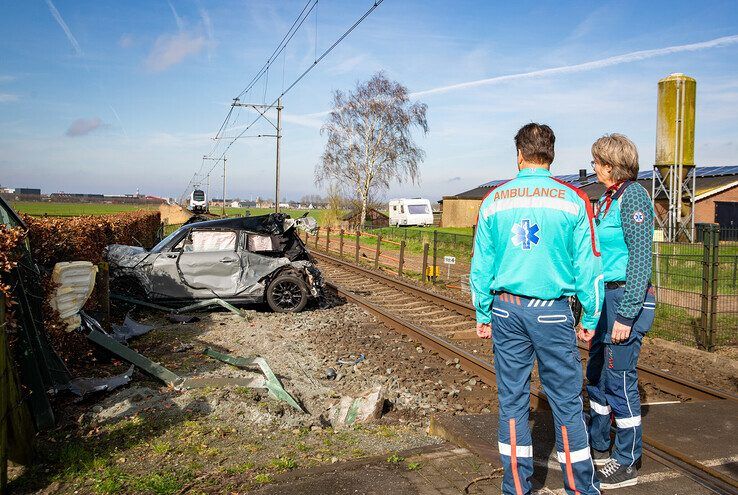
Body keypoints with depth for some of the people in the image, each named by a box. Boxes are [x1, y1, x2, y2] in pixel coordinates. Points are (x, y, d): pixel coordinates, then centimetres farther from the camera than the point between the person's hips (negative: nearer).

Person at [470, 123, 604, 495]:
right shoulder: (573, 200, -3)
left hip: (506, 310, 2)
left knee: (512, 400, 11)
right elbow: (587, 266, -3)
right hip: (553, 312, -1)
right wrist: (591, 318, 6)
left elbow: (480, 265, 4)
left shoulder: (494, 200, 1)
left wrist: (483, 314, 12)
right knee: (566, 402, 9)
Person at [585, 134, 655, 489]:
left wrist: (626, 314, -21)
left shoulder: (633, 196, -14)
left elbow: (641, 260, -19)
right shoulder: (607, 199, 13)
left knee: (620, 381, 0)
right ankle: (599, 448, 34)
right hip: (605, 297, 10)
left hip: (627, 299, -10)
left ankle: (626, 465, 16)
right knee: (596, 376, 17)